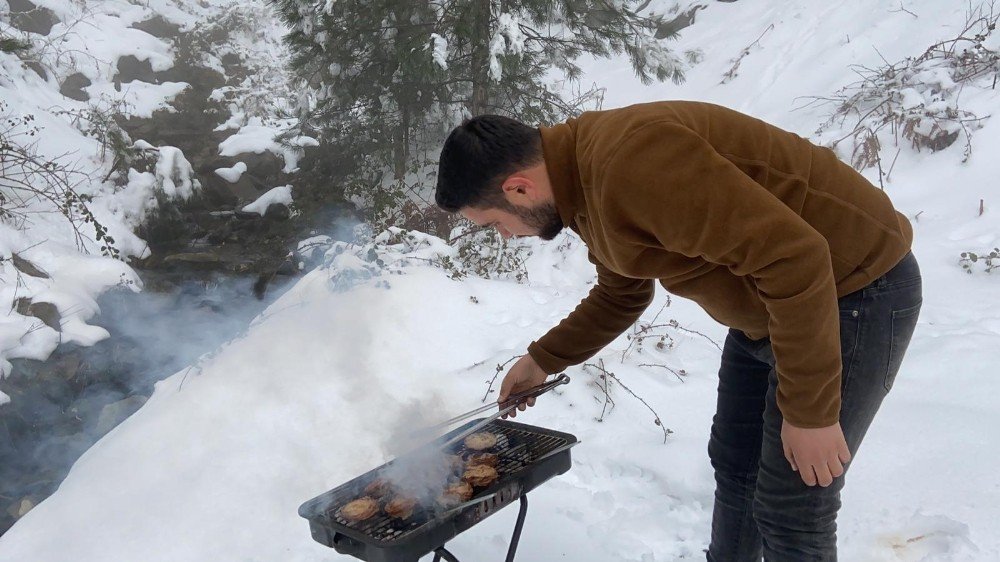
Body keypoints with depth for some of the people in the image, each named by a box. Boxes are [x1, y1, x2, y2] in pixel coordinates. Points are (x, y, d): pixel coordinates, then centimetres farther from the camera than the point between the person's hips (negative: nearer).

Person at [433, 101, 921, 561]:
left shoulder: (629, 163, -31)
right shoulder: (585, 182, 3)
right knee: (733, 467, 20)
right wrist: (543, 360, 19)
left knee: (789, 514, -2)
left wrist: (811, 412, -25)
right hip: (770, 300, 9)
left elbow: (795, 257, -32)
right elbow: (620, 295, 21)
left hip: (853, 291, -9)